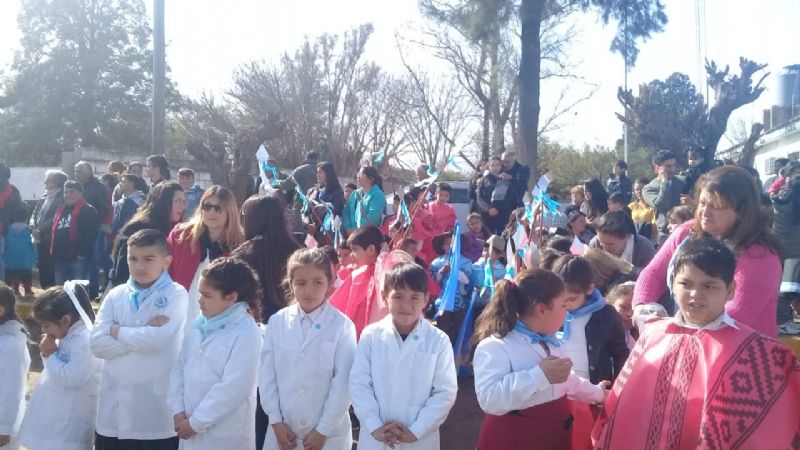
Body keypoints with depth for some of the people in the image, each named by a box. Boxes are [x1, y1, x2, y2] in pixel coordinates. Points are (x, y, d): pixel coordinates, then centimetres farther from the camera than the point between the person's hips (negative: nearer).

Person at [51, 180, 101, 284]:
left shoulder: (88, 210, -7)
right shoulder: (61, 210, 20)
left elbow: (91, 234, -16)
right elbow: (54, 232, 25)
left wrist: (83, 253, -21)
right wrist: (53, 252, 15)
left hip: (78, 258, -9)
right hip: (60, 257, 9)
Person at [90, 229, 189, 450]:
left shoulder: (176, 295, -6)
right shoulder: (116, 295, 7)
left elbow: (157, 339, -20)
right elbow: (97, 343, -3)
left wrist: (117, 331, -5)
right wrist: (142, 336, -13)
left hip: (157, 412, -4)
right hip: (115, 409, 4)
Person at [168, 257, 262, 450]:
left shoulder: (246, 333, -16)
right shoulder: (199, 325, 6)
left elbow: (233, 387, -21)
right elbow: (179, 367, 9)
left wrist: (196, 422, -16)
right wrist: (178, 411, -2)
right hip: (190, 432, 7)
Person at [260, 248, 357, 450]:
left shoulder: (342, 325, -9)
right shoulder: (277, 322, 0)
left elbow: (343, 383, -9)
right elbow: (267, 375, 2)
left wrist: (323, 430, -10)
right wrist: (276, 421, -3)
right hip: (283, 430, 3)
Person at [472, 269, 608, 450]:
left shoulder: (550, 341, 12)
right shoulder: (494, 346, -20)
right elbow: (490, 400, -33)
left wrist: (596, 393, 38)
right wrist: (540, 375, -34)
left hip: (556, 435, 8)